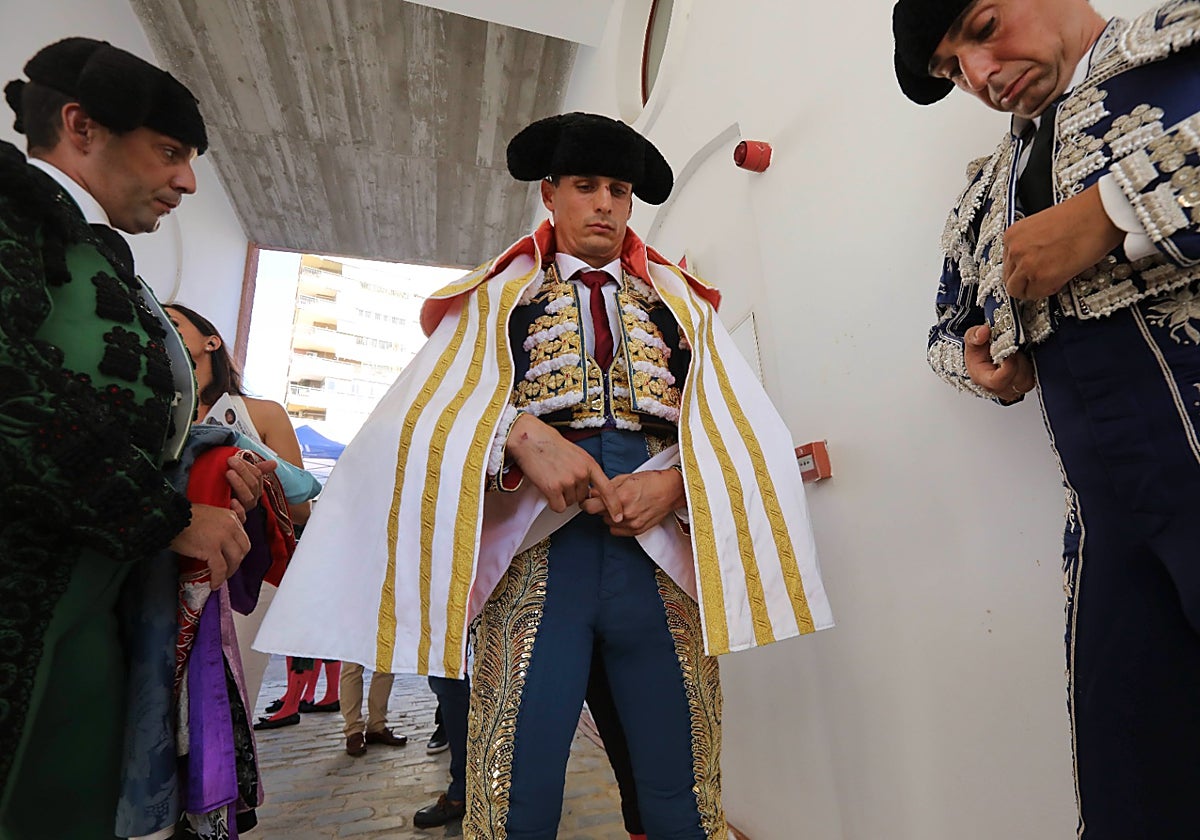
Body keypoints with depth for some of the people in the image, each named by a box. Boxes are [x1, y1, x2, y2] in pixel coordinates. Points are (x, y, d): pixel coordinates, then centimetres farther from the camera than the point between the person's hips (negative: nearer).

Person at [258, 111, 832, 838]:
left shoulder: (681, 300, 20)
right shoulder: (499, 296, 17)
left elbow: (744, 429, 7)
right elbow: (424, 418, 2)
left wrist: (674, 480, -12)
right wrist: (521, 435, -16)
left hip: (665, 553, 2)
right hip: (535, 557, -1)